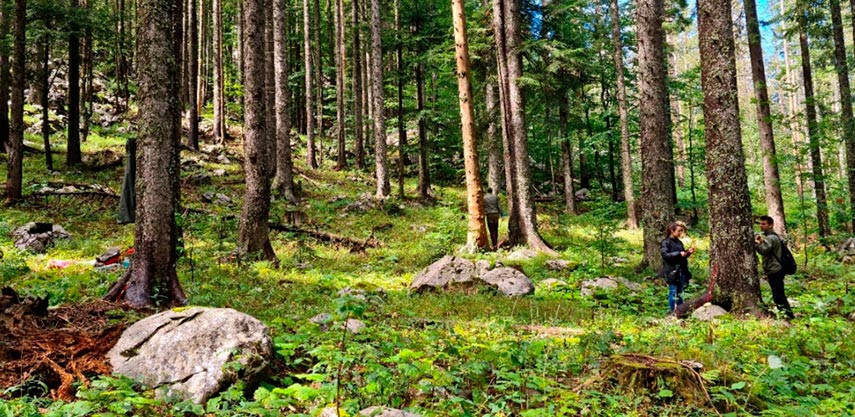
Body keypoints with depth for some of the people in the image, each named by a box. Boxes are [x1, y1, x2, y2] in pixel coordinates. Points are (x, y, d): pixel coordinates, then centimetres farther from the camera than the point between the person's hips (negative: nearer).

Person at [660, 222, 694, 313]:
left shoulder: (679, 242, 14)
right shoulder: (666, 242, -6)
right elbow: (665, 255, -17)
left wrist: (688, 252, 2)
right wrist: (679, 253, -20)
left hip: (681, 271, 6)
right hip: (672, 271, -6)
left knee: (680, 293, 11)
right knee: (673, 292, -3)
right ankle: (672, 311, 5)